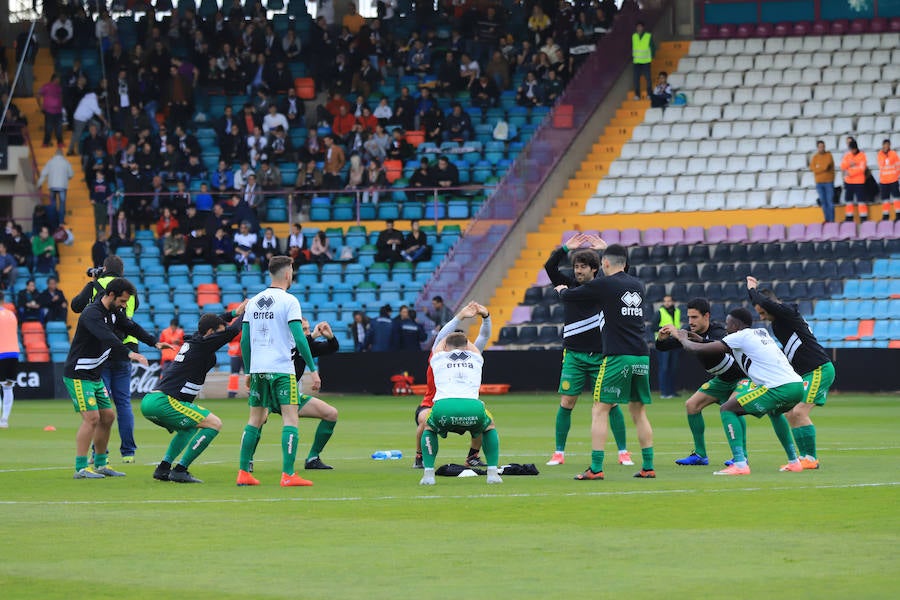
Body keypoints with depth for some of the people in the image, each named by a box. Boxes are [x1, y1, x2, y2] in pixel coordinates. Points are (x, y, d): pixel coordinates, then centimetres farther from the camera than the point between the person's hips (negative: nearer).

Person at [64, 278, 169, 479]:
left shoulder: (114, 312, 7)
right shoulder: (92, 314, -23)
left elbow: (131, 327, 22)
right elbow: (107, 337, -38)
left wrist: (154, 343, 15)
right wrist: (129, 353, -49)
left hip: (94, 375, 10)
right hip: (78, 375, -10)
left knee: (108, 416, 10)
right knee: (92, 417, -16)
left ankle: (100, 464, 20)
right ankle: (80, 468, -14)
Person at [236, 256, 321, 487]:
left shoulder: (254, 301, 11)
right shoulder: (288, 301, -7)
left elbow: (244, 340, 13)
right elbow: (299, 338, -13)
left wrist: (248, 372, 21)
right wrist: (313, 370, -9)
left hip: (258, 369, 6)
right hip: (281, 369, -6)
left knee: (255, 420, 13)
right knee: (290, 418, -4)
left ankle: (243, 473, 11)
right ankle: (288, 475, -12)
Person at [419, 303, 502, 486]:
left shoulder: (439, 358, 27)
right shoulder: (475, 358, 28)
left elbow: (441, 342, 54)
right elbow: (471, 345, 55)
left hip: (442, 406, 0)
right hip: (472, 407, 0)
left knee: (429, 428, 32)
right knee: (489, 426, 32)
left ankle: (428, 473, 16)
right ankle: (492, 472, 20)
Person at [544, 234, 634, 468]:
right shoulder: (569, 285, 4)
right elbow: (550, 266, -8)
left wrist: (606, 249, -15)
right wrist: (565, 248, -21)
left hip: (600, 356, 0)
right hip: (574, 355, 0)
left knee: (611, 403, -1)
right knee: (566, 403, -4)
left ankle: (623, 452, 7)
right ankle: (559, 453, 4)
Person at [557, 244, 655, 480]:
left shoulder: (603, 285, -4)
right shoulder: (637, 285, 13)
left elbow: (567, 296, 6)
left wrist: (561, 289, 29)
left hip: (617, 356, -6)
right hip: (641, 356, 6)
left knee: (600, 411, -2)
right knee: (639, 412, 13)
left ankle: (596, 468, -9)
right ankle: (648, 467, 11)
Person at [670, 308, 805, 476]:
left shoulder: (740, 337, 1)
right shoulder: (762, 333, 25)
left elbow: (697, 348, 5)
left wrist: (684, 339, 26)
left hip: (780, 389, -9)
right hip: (798, 385, 9)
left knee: (727, 409, 0)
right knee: (774, 411, 40)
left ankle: (740, 464, -12)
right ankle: (794, 461, 34)